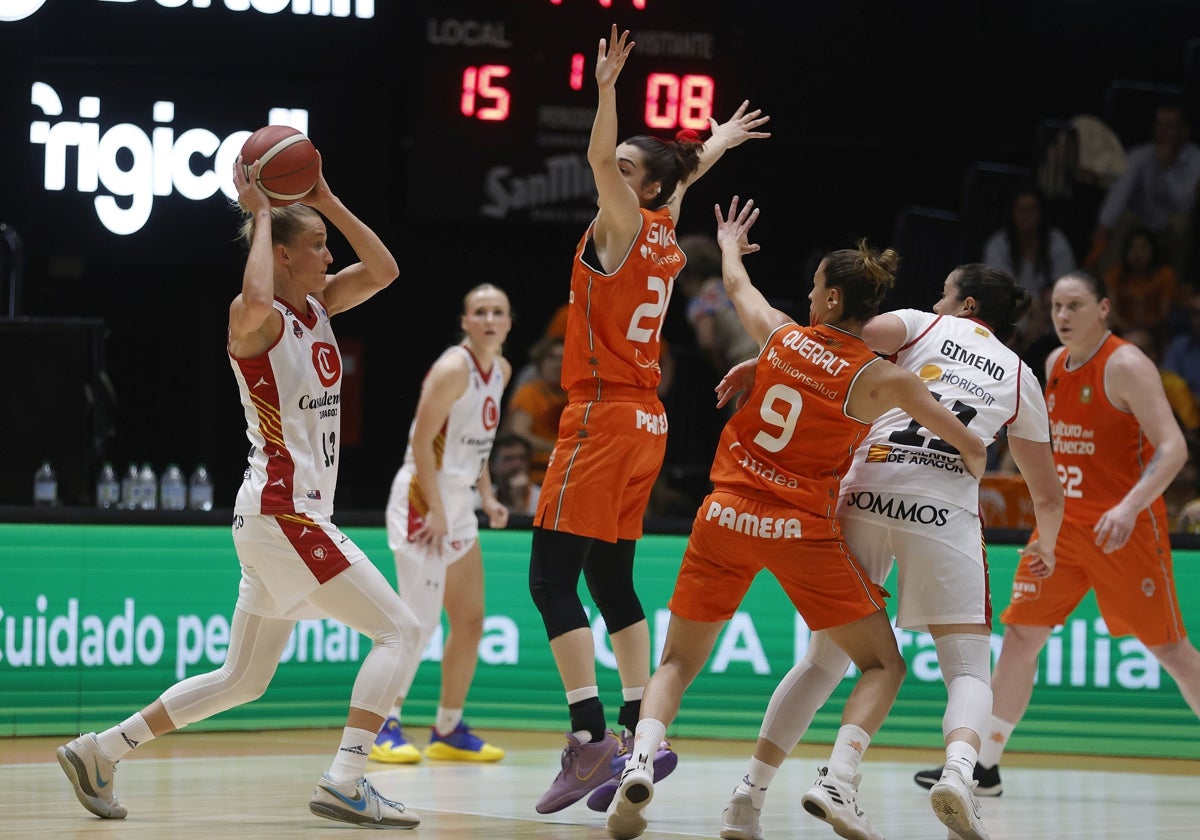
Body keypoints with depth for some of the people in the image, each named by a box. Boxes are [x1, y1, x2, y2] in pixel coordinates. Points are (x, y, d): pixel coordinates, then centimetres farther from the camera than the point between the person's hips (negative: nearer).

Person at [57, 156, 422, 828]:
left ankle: (100, 752, 20)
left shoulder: (317, 307, 12)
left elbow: (384, 271, 10)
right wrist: (261, 215, -23)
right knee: (400, 630, -13)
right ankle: (344, 784, -17)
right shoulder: (255, 319, -12)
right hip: (282, 514, -9)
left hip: (293, 515, 9)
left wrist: (326, 200, 3)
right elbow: (256, 302, -36)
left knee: (243, 679, 15)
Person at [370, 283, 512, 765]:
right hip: (422, 496, -9)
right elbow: (422, 441, -19)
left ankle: (449, 731, 18)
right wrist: (435, 511, -21)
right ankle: (384, 726, -6)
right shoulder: (454, 368, -17)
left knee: (470, 621, 10)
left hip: (458, 502, 9)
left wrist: (487, 497, 9)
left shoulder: (501, 370, 9)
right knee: (421, 620, -13)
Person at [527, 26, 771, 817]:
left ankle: (591, 734, -22)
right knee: (610, 581, 12)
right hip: (644, 423, 9)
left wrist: (608, 87, -34)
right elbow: (680, 177, 37)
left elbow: (600, 161, -25)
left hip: (605, 418, -9)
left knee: (552, 578, -13)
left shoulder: (625, 225, -7)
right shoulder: (663, 234, 14)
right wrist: (717, 145, 51)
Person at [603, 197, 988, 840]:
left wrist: (729, 248, 47)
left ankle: (640, 762, -13)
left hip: (728, 516, 3)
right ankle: (837, 780, -14)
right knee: (884, 665, 9)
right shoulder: (881, 379, -8)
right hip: (803, 530, -3)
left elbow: (737, 286, 24)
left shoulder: (781, 334, 1)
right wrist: (972, 471, 21)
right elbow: (971, 448, -4)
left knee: (678, 662, 14)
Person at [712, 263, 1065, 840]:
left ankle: (749, 794, 8)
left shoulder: (924, 325, 19)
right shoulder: (1020, 379, 23)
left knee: (825, 659, 12)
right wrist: (1046, 550, 50)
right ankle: (958, 771, -28)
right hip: (945, 509, -1)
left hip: (867, 490, 1)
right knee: (969, 668, 2)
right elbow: (1048, 493, 32)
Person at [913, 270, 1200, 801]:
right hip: (1063, 524, 7)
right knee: (1020, 635, 0)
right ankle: (983, 766, 4)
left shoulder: (1126, 367, -15)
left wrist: (1130, 506, -35)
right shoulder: (1055, 364, 8)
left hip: (1124, 529, -7)